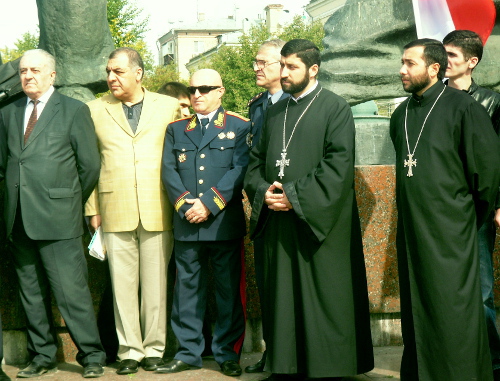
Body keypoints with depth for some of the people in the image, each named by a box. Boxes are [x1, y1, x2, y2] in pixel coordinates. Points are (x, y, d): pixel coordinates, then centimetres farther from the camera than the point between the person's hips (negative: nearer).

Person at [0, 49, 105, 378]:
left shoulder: (74, 111, 2)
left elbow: (90, 165, 2)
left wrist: (70, 202, 5)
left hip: (57, 219, -5)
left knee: (72, 290, -7)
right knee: (31, 293, 10)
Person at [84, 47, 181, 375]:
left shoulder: (170, 107, 8)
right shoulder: (96, 110, 11)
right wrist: (93, 209, 4)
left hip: (158, 211, -1)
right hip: (115, 212, 1)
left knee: (155, 283, 3)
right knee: (123, 284, 3)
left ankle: (154, 348, 13)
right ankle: (130, 350, 12)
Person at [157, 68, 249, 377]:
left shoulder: (239, 127, 5)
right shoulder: (176, 129, 15)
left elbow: (241, 169, -6)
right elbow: (168, 170, 6)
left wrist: (209, 203, -14)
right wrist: (186, 205, -9)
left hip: (225, 222, -3)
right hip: (186, 224, 3)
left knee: (229, 290, 3)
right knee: (187, 289, 5)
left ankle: (228, 354, 11)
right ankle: (189, 352, 13)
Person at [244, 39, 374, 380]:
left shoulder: (335, 108, -2)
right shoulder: (275, 112, 17)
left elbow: (338, 165, -12)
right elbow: (256, 161, 17)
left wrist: (295, 195, -16)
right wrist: (263, 192, -3)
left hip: (319, 222, -5)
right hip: (278, 223, 6)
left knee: (321, 298, -1)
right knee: (282, 297, 7)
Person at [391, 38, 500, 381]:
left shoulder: (463, 107, -8)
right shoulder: (402, 114, 12)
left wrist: (471, 216, 2)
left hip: (449, 234, -6)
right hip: (411, 231, 6)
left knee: (453, 314, -3)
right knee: (415, 311, 12)